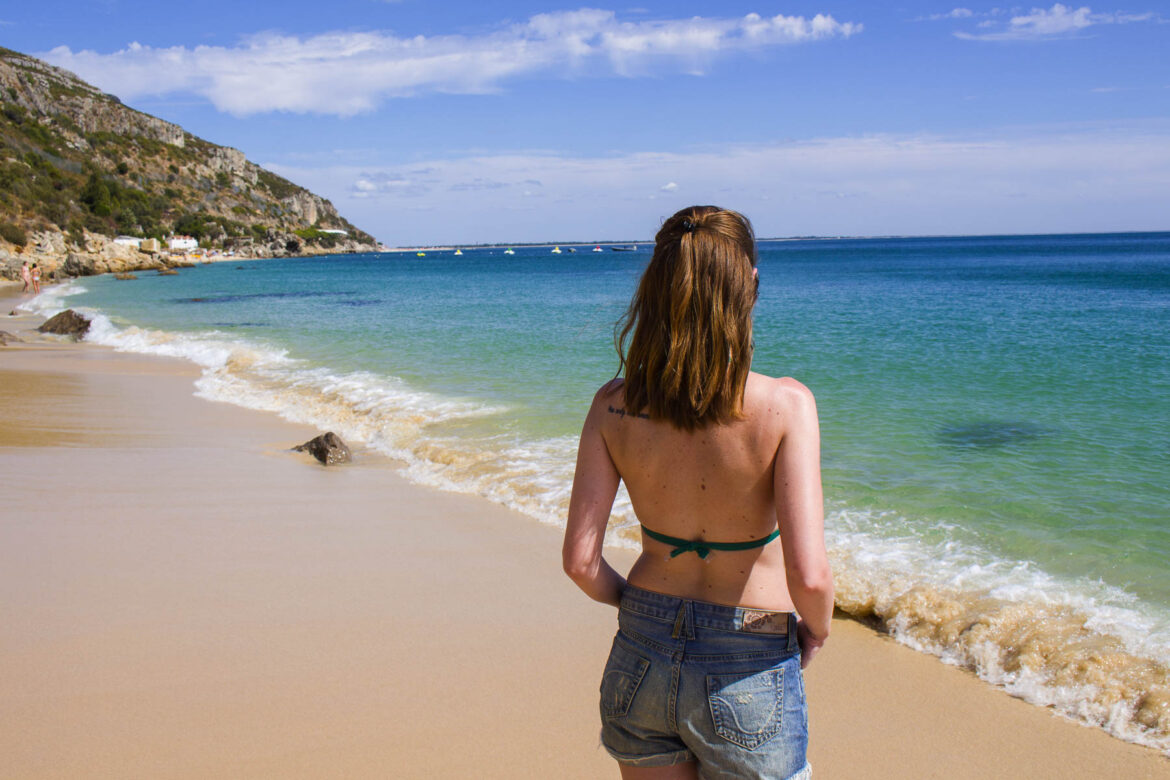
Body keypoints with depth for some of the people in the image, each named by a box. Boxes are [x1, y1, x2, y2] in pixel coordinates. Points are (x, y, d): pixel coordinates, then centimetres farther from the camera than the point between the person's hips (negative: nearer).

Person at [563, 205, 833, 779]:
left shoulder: (612, 407, -10)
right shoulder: (784, 406, -19)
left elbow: (580, 561, -8)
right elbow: (809, 576, -23)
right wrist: (816, 628, -1)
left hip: (641, 660, 3)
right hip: (748, 672, -3)